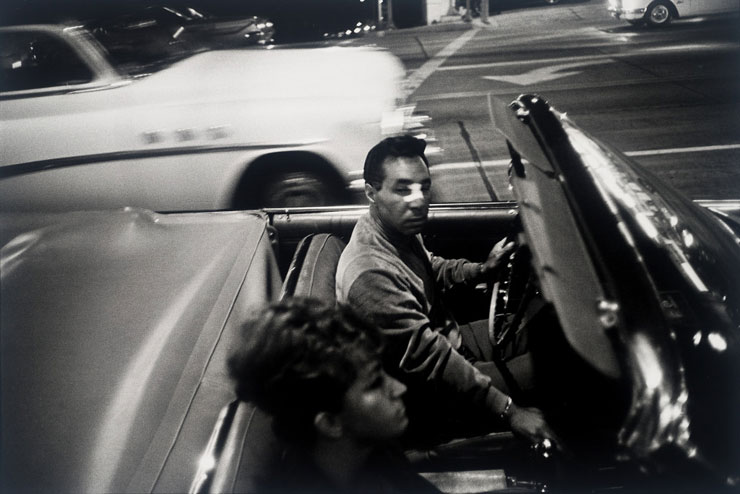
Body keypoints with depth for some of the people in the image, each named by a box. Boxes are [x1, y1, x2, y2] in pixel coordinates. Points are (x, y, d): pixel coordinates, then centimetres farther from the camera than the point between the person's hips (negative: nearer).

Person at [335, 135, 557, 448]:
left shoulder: (400, 230, -4)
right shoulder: (369, 273, -34)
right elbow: (429, 359, -33)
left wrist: (481, 268, 3)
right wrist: (509, 411, -31)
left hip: (447, 340, 10)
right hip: (428, 397, -9)